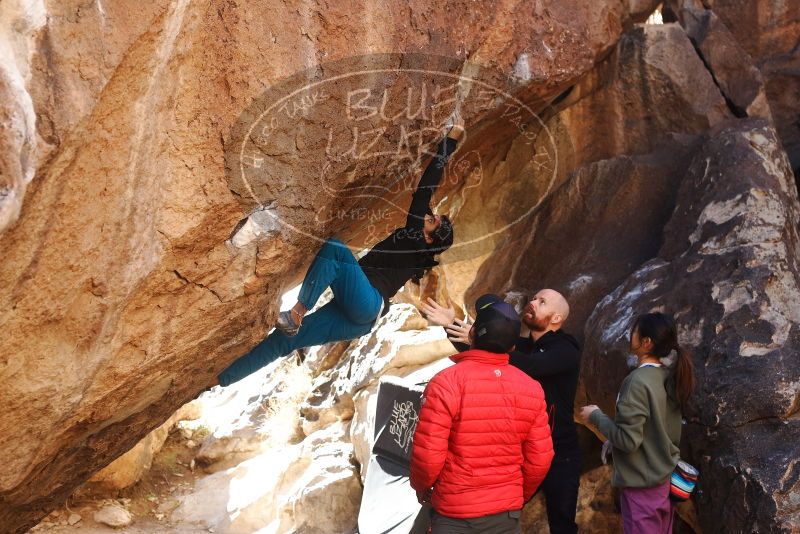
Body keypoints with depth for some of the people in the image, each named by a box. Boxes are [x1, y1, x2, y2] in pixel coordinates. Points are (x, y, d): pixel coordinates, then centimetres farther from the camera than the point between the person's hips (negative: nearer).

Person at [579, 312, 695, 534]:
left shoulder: (638, 381, -22)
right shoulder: (669, 377, 2)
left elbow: (628, 440, -23)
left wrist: (596, 416, -10)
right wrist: (613, 441, 15)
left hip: (642, 484, -8)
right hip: (665, 479, 8)